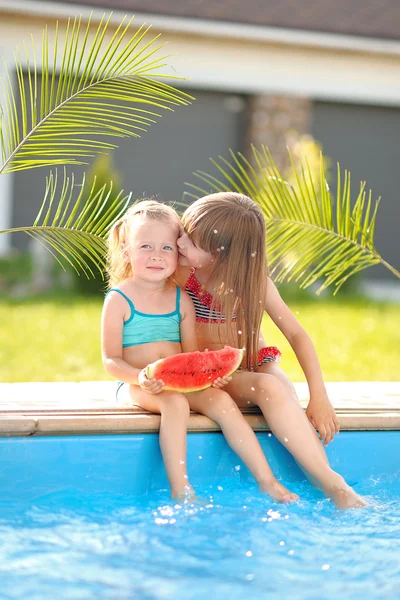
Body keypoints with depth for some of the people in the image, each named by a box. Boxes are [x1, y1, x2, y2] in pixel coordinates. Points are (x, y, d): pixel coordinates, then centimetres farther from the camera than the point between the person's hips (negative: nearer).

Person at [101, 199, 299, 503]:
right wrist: (140, 377, -27)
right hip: (138, 386, -4)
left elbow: (191, 353, 11)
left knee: (222, 400, -20)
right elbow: (111, 360, -7)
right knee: (175, 403, -34)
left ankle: (267, 482, -19)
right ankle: (180, 491, -34)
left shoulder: (182, 300, 9)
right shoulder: (119, 300, -4)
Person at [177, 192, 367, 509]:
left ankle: (339, 490, -40)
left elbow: (296, 334, -8)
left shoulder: (253, 280, -10)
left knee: (284, 396, -33)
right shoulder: (180, 274, -13)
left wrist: (319, 396, -18)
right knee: (267, 387, -32)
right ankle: (333, 486, -39)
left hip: (258, 362, 1)